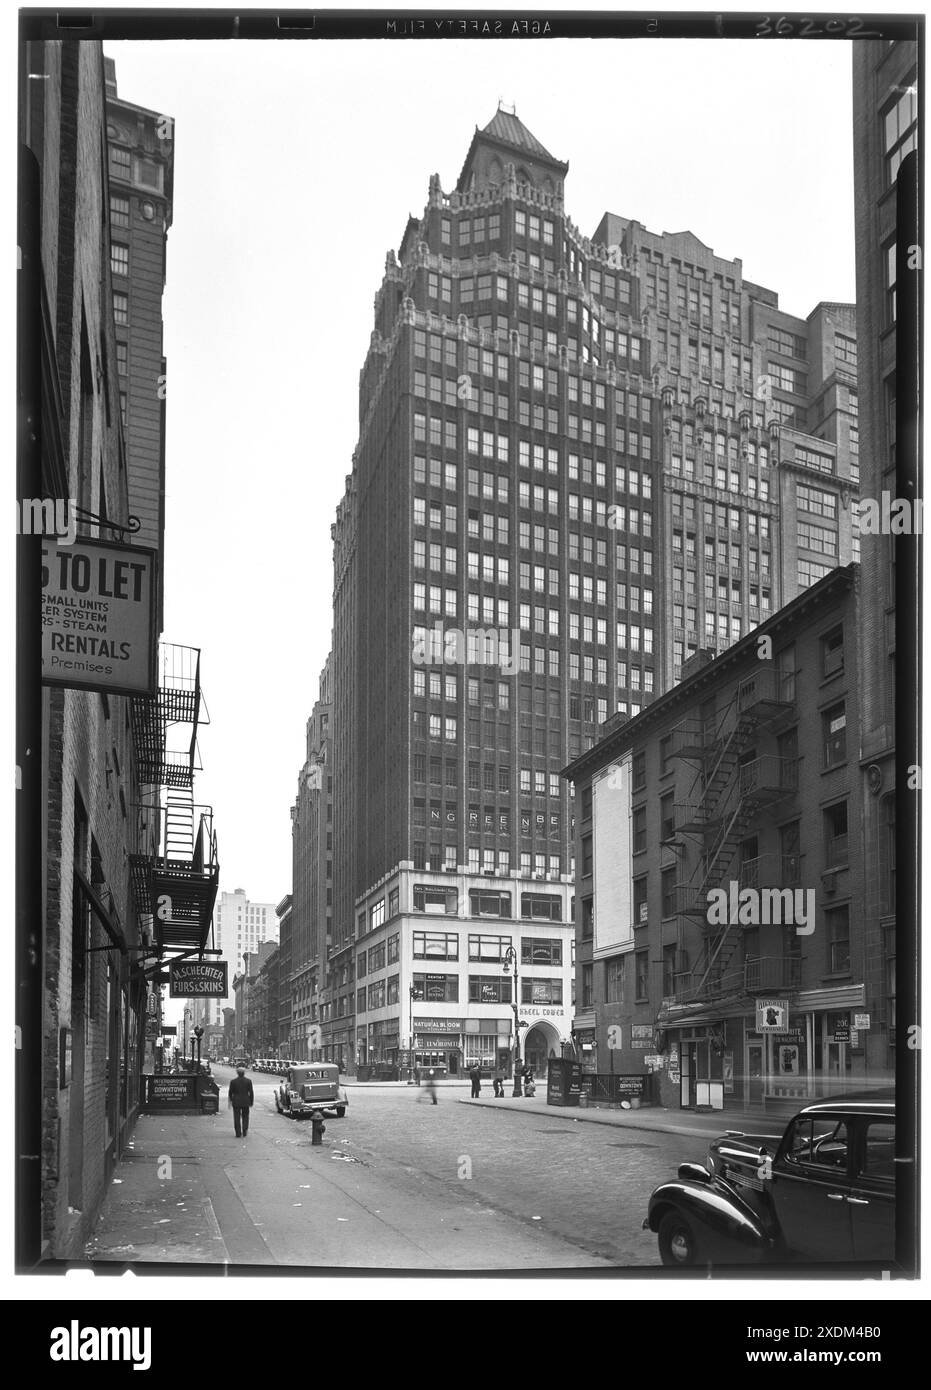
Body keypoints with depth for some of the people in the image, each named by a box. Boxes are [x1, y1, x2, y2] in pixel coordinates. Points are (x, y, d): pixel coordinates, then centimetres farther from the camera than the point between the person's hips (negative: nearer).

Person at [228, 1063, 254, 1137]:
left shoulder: (233, 1081, -9)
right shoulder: (248, 1081, -7)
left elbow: (230, 1092, 0)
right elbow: (251, 1092, -4)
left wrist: (230, 1100, 16)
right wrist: (251, 1101, 8)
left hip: (236, 1102, -1)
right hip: (245, 1102, 1)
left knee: (237, 1118, 7)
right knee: (245, 1117, 16)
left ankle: (238, 1134, 7)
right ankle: (244, 1132, 15)